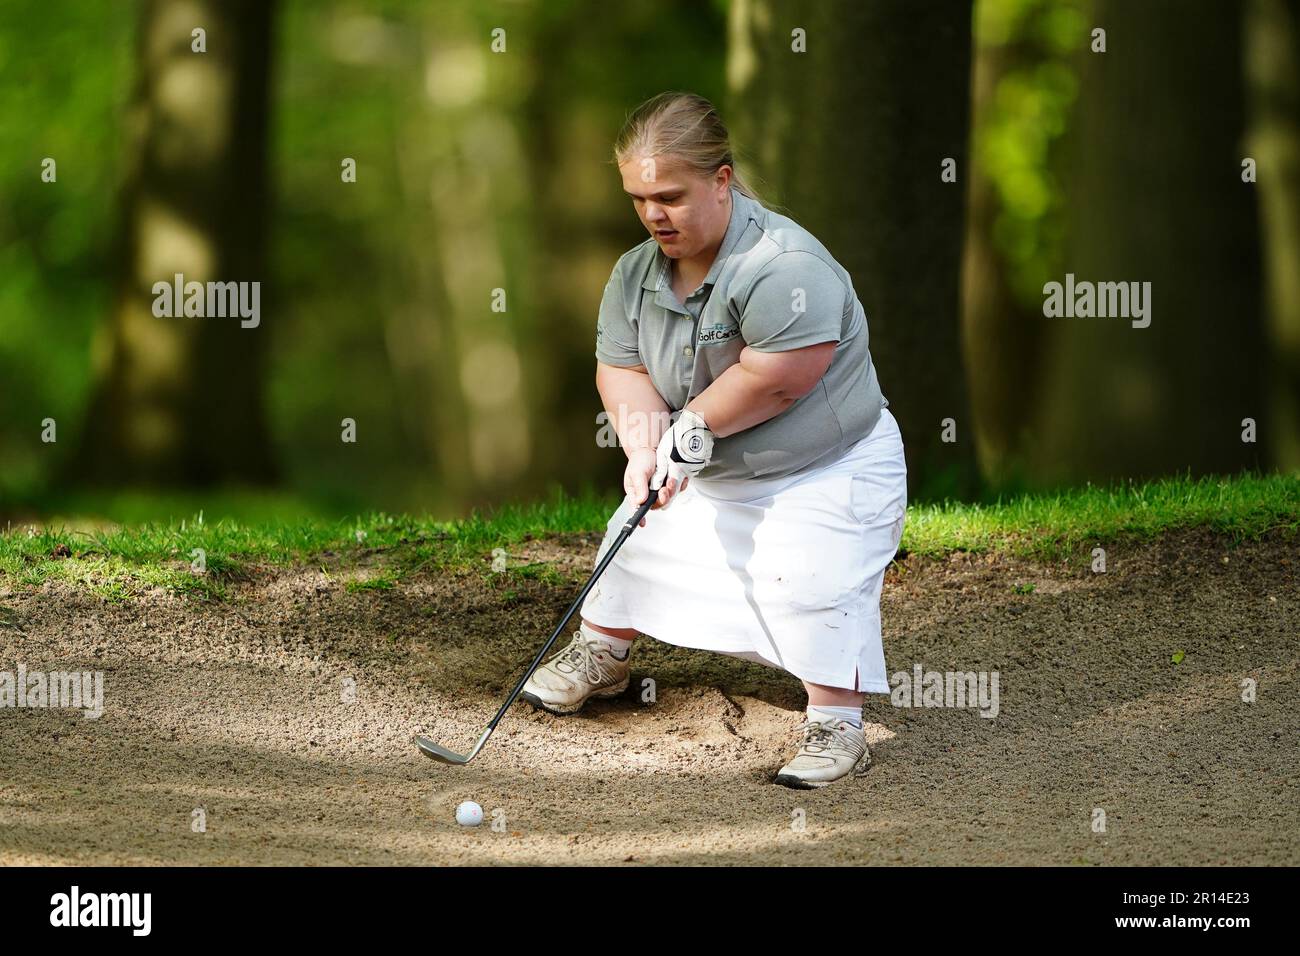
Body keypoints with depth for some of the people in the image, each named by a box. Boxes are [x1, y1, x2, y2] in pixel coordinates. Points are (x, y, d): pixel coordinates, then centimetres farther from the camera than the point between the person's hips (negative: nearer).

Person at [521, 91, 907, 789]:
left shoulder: (783, 267, -32)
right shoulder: (635, 273, -6)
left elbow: (775, 378, -37)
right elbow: (620, 370, -6)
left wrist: (692, 426, -24)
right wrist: (646, 449, -24)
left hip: (826, 470, -8)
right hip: (705, 470, 8)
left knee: (807, 586, -23)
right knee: (637, 542, 18)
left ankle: (836, 728, -13)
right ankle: (600, 656, 44)